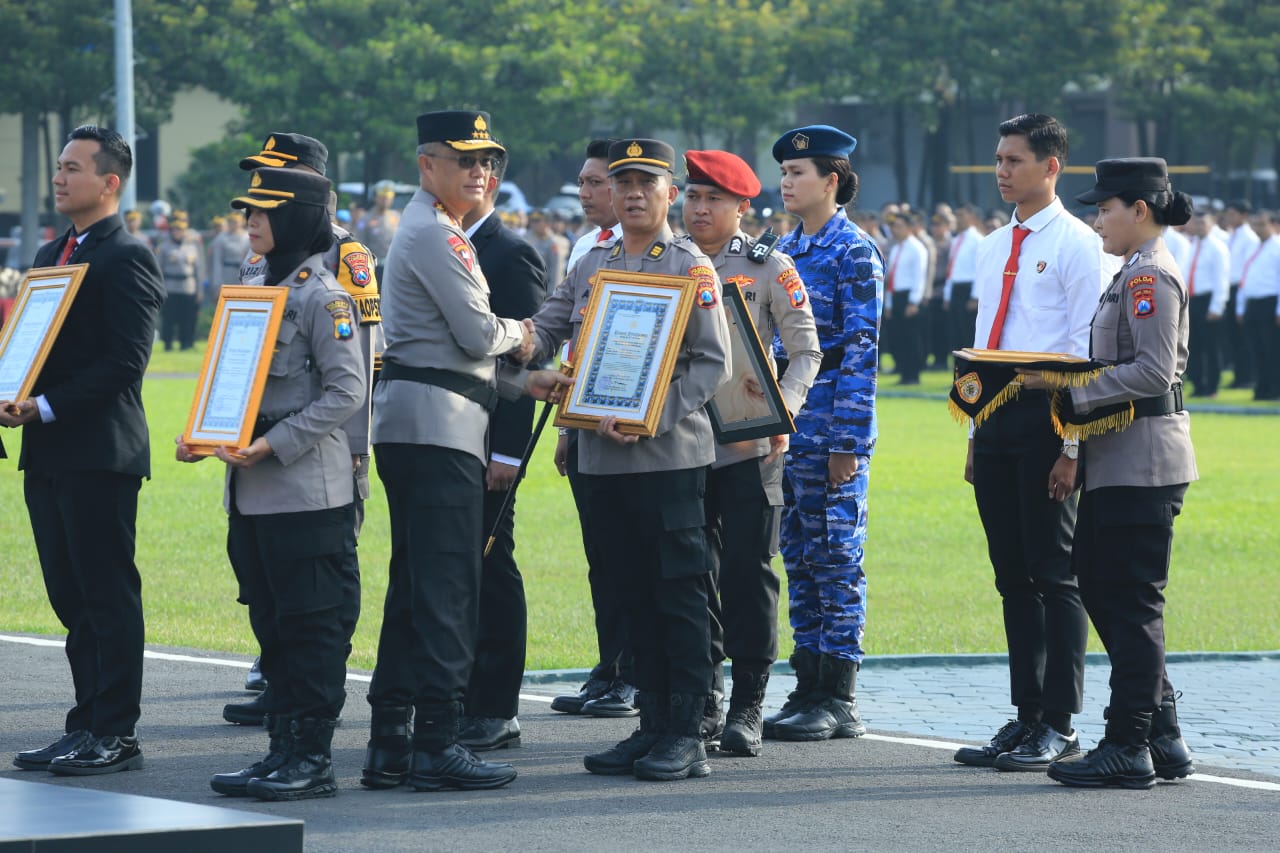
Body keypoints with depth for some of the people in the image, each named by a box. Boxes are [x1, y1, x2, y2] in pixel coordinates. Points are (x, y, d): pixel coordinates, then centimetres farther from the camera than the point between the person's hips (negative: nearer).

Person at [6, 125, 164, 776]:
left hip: (100, 453, -9)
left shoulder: (128, 258, -9)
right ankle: (87, 727, 16)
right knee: (71, 598, 11)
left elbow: (124, 361, -16)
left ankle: (116, 735, -2)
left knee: (108, 595, -5)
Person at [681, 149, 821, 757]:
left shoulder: (769, 269, 0)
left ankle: (747, 708, 1)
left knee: (748, 571, -4)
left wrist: (780, 412, -14)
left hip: (749, 449, -3)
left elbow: (806, 352, 1)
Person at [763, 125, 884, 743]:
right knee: (798, 556, 9)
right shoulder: (784, 250, 14)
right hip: (783, 421, 8)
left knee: (836, 557, -4)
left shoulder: (854, 252, -9)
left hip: (831, 421, -8)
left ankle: (839, 700, -1)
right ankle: (809, 688, 13)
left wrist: (847, 441, -18)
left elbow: (861, 350, -13)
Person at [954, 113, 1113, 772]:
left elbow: (1087, 349, -11)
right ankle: (1026, 717, 16)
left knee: (1054, 574, -4)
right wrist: (975, 436, 16)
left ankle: (1059, 727, -1)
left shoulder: (1076, 246, -7)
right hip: (994, 417, 8)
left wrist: (1072, 447, -15)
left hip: (1045, 419, -8)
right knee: (1012, 576, 10)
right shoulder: (992, 249, 17)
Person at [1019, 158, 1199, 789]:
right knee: (1099, 587, 12)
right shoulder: (1136, 274, 18)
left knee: (1131, 600, -6)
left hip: (1142, 459, -11)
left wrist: (1072, 388, -18)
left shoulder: (1152, 276, -13)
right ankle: (1162, 738, 15)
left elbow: (1154, 371, -21)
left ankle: (1129, 749, -2)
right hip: (1121, 461, 11)